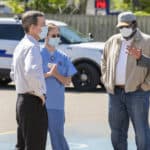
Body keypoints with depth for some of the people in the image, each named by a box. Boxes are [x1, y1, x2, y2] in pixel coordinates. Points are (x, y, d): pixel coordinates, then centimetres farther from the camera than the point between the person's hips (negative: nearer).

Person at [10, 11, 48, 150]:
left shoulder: (21, 46, 15)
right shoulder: (32, 46, -16)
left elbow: (14, 74, 27)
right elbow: (31, 72, -34)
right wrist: (40, 92, -20)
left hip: (22, 100, 10)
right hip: (34, 102, -10)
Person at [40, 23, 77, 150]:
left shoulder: (63, 58, 8)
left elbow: (67, 81, 6)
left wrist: (56, 74, -12)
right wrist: (49, 73, -17)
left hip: (57, 104, 2)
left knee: (58, 134, 3)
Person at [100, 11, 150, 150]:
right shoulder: (112, 41, 12)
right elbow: (104, 61, 26)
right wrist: (106, 80, 15)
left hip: (137, 93, -5)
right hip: (115, 93, 5)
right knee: (117, 132, 11)